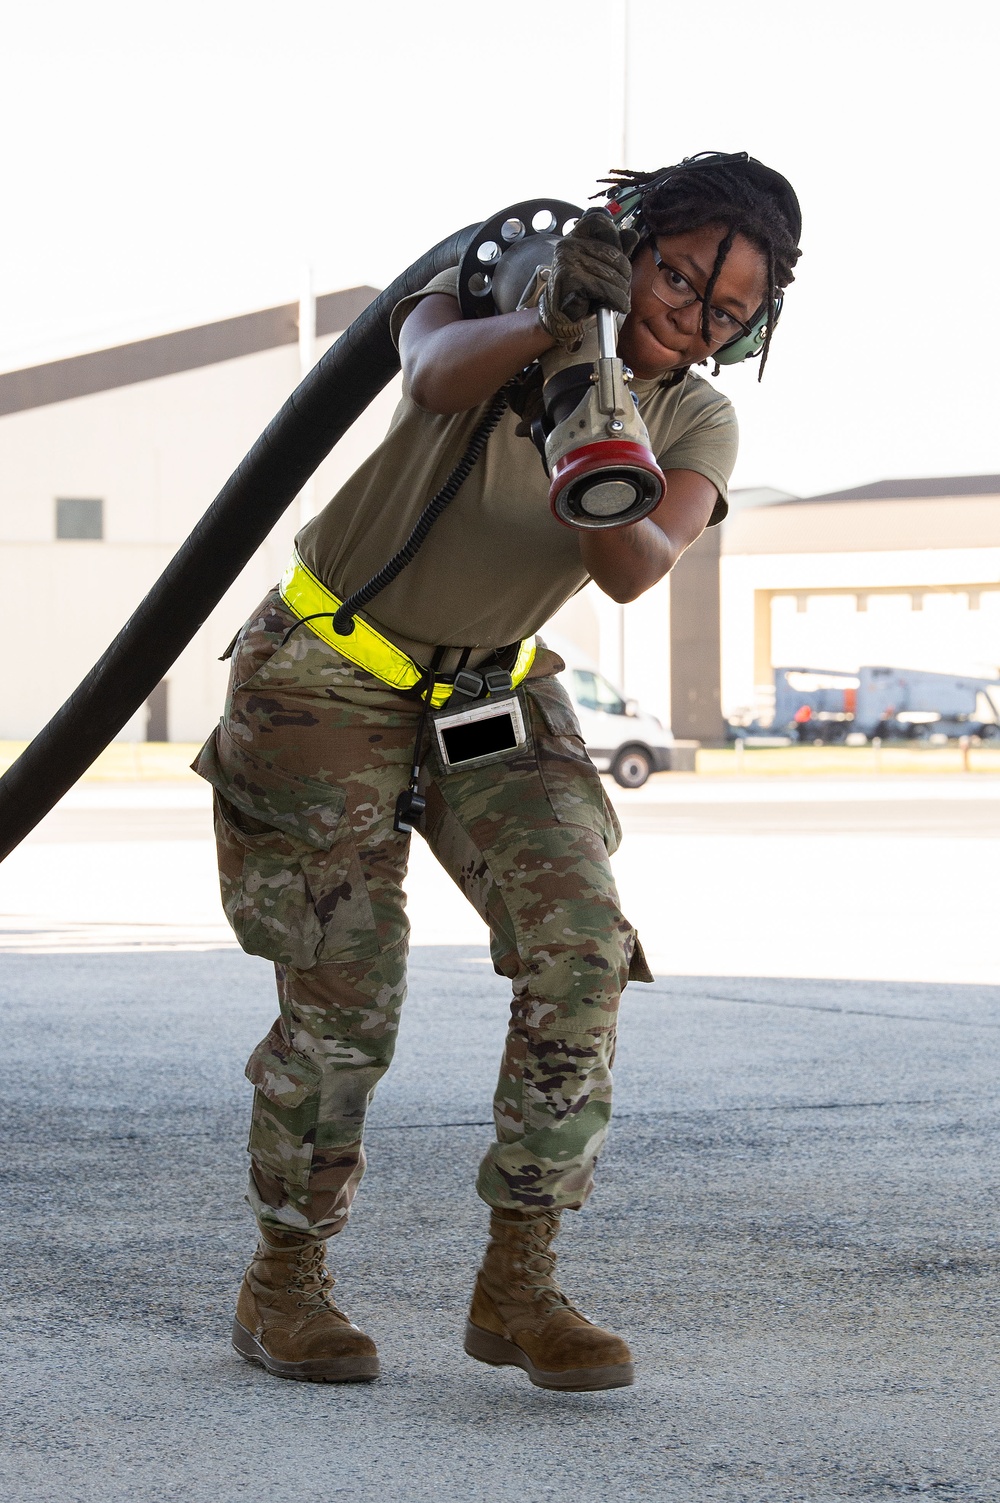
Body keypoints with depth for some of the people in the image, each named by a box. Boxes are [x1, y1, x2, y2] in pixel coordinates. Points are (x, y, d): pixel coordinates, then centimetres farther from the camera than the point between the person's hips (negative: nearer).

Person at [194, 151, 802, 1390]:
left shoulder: (696, 425, -6)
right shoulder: (496, 294, -13)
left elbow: (638, 569, -25)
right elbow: (437, 371, -38)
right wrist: (550, 320, -57)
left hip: (492, 697, 4)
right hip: (331, 678, -4)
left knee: (584, 948, -17)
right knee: (345, 998, -8)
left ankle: (517, 1283, -8)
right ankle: (283, 1284, 13)